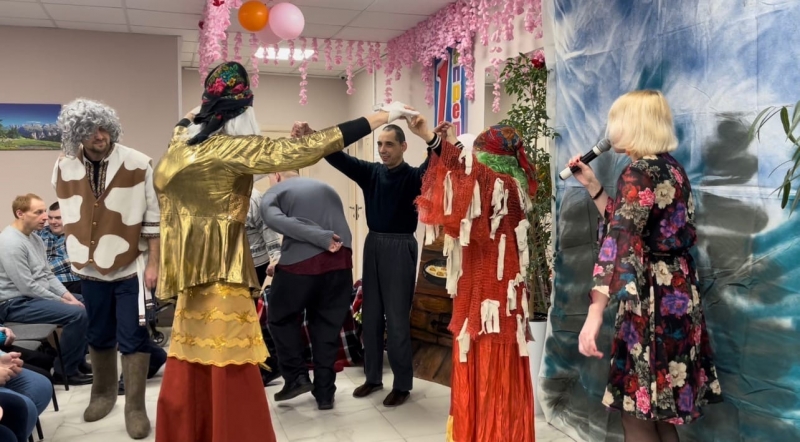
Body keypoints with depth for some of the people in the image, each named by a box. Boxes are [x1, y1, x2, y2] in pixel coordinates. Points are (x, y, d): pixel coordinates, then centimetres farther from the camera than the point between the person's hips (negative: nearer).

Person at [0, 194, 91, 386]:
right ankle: (66, 370, -9)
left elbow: (47, 275, 13)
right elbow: (27, 287, -23)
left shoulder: (35, 238, 9)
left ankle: (79, 359, 16)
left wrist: (68, 296, -1)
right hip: (16, 303, -10)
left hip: (38, 295, 10)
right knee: (77, 314, -25)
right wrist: (63, 302, -16)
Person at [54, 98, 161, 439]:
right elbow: (68, 216, 11)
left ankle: (135, 408, 14)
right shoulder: (64, 168, 0)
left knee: (132, 338, 0)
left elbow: (153, 217, -8)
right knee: (99, 337, 16)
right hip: (90, 268, 4)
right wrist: (77, 254, 12)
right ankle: (103, 393, 38)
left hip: (131, 267, -3)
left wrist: (153, 262, -9)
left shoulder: (138, 165, -11)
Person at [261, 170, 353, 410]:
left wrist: (323, 239, -16)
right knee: (327, 326, 16)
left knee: (281, 318, 20)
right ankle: (325, 393, 19)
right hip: (341, 261, 5)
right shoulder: (326, 188, 26)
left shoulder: (274, 192, 10)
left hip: (301, 262, -4)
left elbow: (275, 219, -11)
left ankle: (297, 377, 16)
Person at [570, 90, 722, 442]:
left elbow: (620, 243, -28)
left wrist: (594, 314, -33)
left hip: (653, 302, -9)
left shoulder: (639, 173, -16)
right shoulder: (671, 168, 12)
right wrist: (592, 185, 18)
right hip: (678, 296, 9)